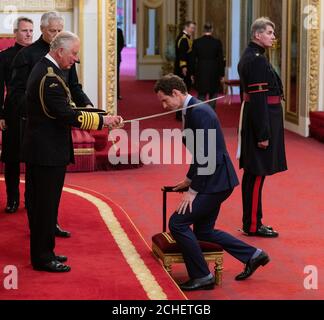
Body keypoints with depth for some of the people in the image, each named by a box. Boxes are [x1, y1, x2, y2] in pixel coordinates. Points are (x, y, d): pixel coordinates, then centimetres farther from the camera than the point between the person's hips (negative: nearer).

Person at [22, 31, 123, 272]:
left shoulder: (44, 69, 11)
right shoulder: (50, 78, -22)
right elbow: (68, 115, -24)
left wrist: (86, 114, 8)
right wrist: (102, 120, -19)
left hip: (40, 150, 10)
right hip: (48, 152, -10)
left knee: (41, 204, 17)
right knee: (47, 205, -1)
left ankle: (42, 252, 26)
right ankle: (43, 258, 7)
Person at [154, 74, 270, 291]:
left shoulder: (199, 112, -20)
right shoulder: (194, 109, 11)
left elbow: (205, 155, -24)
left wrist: (193, 190, -19)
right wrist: (190, 180, 20)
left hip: (216, 181, -10)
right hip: (214, 180, 10)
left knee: (178, 223, -10)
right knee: (203, 231, 17)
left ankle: (201, 276, 0)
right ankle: (253, 255, 25)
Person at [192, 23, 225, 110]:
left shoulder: (196, 42, -3)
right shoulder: (217, 42, -6)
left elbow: (193, 59, 1)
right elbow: (221, 59, -3)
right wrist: (222, 75, 4)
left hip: (201, 73, 1)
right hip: (214, 73, -1)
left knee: (201, 96, 7)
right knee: (213, 95, 10)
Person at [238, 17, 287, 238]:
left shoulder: (250, 57, 14)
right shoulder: (257, 60, -18)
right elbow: (259, 98, -22)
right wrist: (264, 134, -22)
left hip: (253, 118, 11)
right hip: (263, 119, -11)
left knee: (253, 174, 14)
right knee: (257, 174, -4)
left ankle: (251, 221, 21)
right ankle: (253, 225, 2)